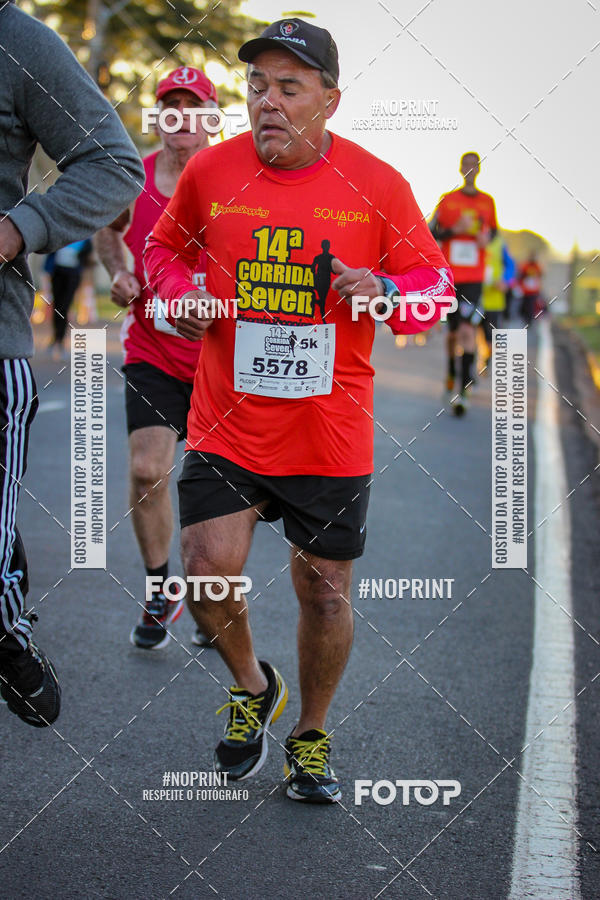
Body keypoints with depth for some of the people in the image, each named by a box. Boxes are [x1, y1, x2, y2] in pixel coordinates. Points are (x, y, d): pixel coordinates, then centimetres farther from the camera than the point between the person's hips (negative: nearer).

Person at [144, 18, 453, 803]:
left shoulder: (377, 186, -6)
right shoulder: (209, 172, -3)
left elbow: (436, 282, 4)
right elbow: (165, 245, 17)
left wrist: (388, 292, -17)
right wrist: (179, 292, -4)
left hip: (331, 437, 0)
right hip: (225, 424, 1)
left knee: (325, 591, 8)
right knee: (207, 571, -13)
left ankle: (311, 735, 32)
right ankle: (252, 687, 19)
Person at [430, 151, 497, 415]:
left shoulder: (487, 202, 8)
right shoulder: (447, 200, 4)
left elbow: (493, 229, 21)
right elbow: (431, 232, 5)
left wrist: (487, 237, -2)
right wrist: (455, 230, -12)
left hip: (474, 277, -1)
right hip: (450, 274, 1)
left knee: (467, 330, -15)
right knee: (453, 331, 10)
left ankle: (464, 391, -19)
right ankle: (451, 374, 39)